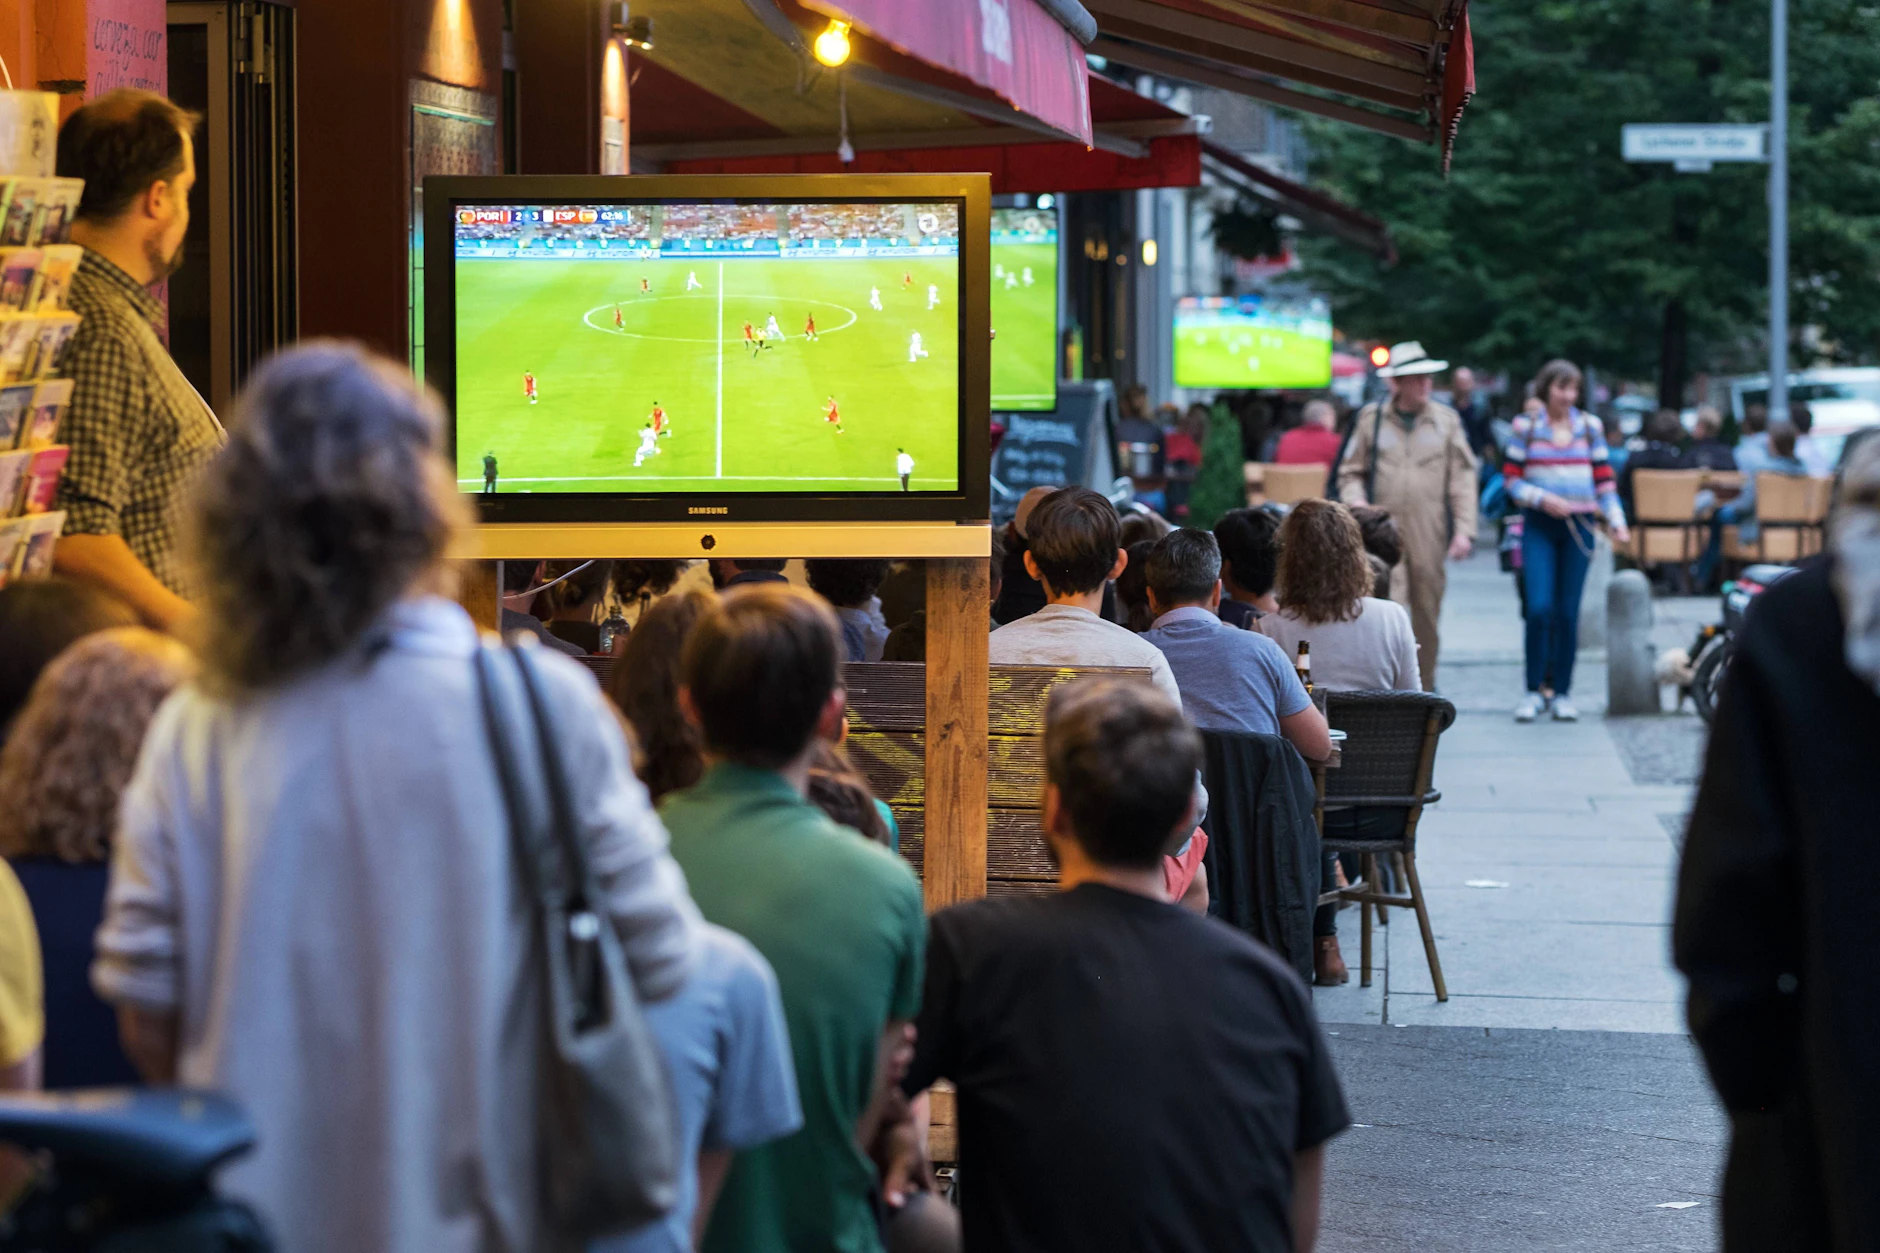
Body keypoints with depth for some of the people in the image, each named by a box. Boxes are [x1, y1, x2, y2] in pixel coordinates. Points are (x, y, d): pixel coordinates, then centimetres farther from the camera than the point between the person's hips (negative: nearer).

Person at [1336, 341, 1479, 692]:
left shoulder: (1446, 420, 9)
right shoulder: (1371, 419, 7)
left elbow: (1463, 479, 7)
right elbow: (1350, 472, 13)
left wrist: (1464, 529, -2)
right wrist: (1355, 501, -8)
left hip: (1430, 535, 2)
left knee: (1427, 614, 7)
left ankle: (1425, 687, 20)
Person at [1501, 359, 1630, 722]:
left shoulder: (1590, 426, 9)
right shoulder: (1526, 426, 2)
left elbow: (1604, 479, 11)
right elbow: (1511, 478, 2)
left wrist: (1616, 520, 0)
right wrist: (1542, 499, -13)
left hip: (1579, 526, 2)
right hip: (1539, 525, -2)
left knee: (1568, 611, 2)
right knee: (1539, 608, -11)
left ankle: (1562, 691, 11)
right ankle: (1535, 690, 0)